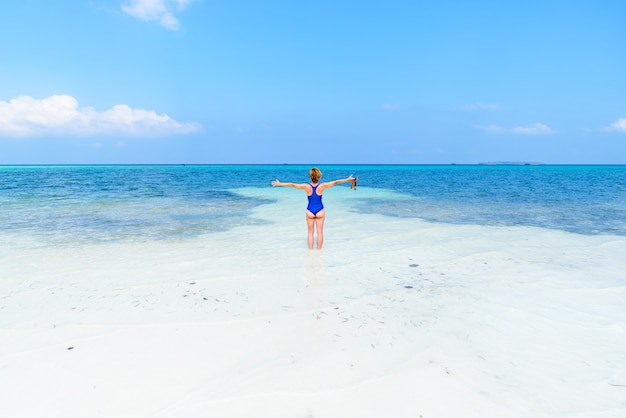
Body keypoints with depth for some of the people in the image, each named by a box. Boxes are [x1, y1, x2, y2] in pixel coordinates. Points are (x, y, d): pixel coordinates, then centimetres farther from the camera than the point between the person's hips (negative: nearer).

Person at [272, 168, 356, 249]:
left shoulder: (306, 187, -13)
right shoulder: (322, 186, -14)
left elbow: (292, 185, -7)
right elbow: (336, 182, -7)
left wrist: (280, 183, 3)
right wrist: (348, 179, 2)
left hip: (310, 211, 0)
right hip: (320, 211, 0)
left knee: (310, 232, 11)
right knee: (320, 232, 10)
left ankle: (311, 249, 14)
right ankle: (319, 249, 16)